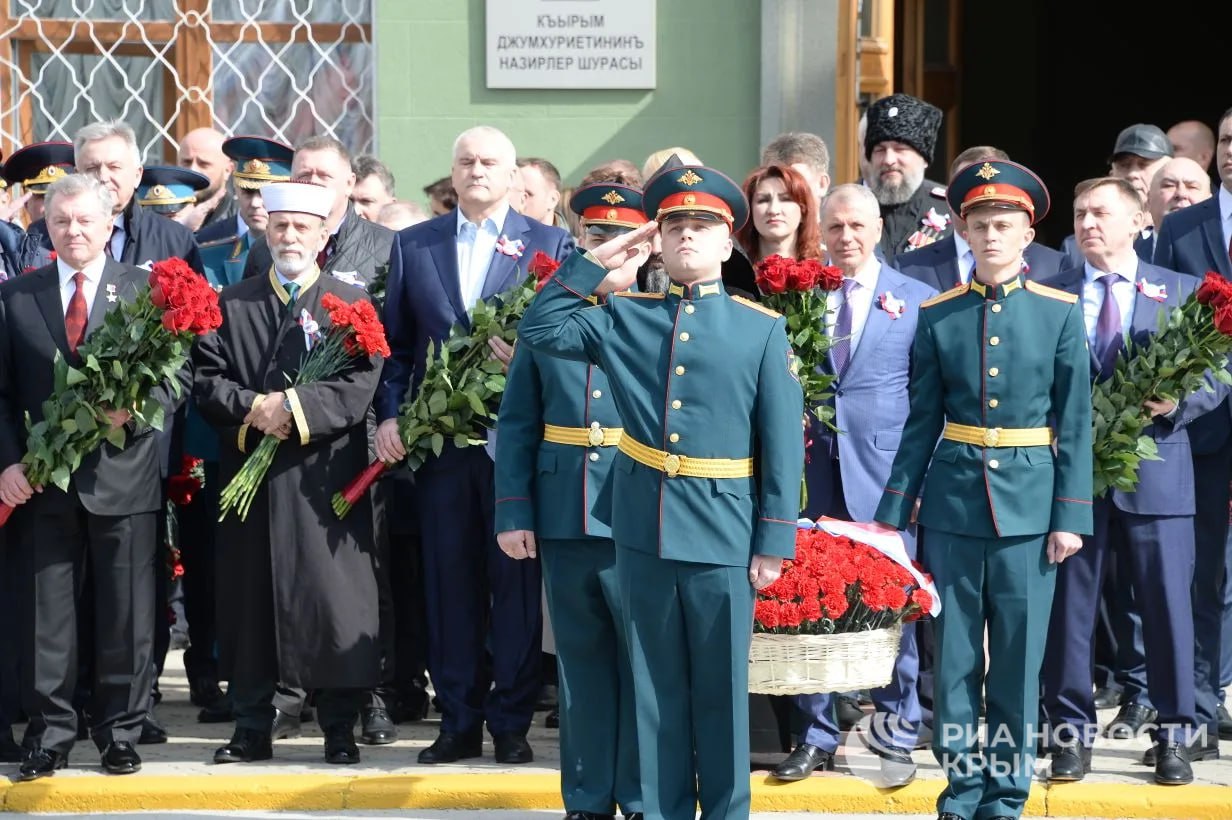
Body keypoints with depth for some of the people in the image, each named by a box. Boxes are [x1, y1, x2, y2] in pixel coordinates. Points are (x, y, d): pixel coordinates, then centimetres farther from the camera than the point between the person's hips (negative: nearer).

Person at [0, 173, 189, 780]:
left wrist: (132, 410, -17)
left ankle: (121, 734, 14)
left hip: (122, 476, -1)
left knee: (126, 616, 4)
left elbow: (176, 377, 1)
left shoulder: (147, 290, 4)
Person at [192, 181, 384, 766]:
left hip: (323, 476, -2)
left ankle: (340, 730, 4)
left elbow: (361, 384, -6)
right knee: (249, 597, 4)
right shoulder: (231, 305, 14)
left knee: (333, 598, -3)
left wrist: (295, 408, -17)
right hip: (247, 471, 2)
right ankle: (251, 729, 12)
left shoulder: (352, 304, 6)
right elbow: (205, 378, 5)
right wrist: (252, 407, -13)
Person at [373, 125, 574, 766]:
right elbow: (395, 344, 11)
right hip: (438, 440, 2)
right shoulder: (412, 246, 12)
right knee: (448, 581, 5)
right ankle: (459, 721, 14)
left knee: (515, 580, 1)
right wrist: (389, 415, -1)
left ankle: (511, 721, 11)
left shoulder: (550, 245, 5)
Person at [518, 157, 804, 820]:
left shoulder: (763, 329, 0)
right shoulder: (624, 316, 8)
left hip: (723, 538, -2)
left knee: (722, 690, 6)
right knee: (655, 689, 10)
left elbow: (783, 444, -2)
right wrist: (595, 268, -1)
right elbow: (539, 330, 5)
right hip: (642, 533, 2)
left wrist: (774, 542, -6)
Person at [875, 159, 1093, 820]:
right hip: (952, 502, 1)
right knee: (954, 656, 6)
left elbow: (1074, 425, 0)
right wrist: (894, 513, 4)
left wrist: (1070, 516, -5)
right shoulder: (937, 315, 3)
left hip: (1029, 502, -1)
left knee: (1018, 658, 5)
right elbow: (922, 423, 7)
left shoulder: (1061, 312, 0)